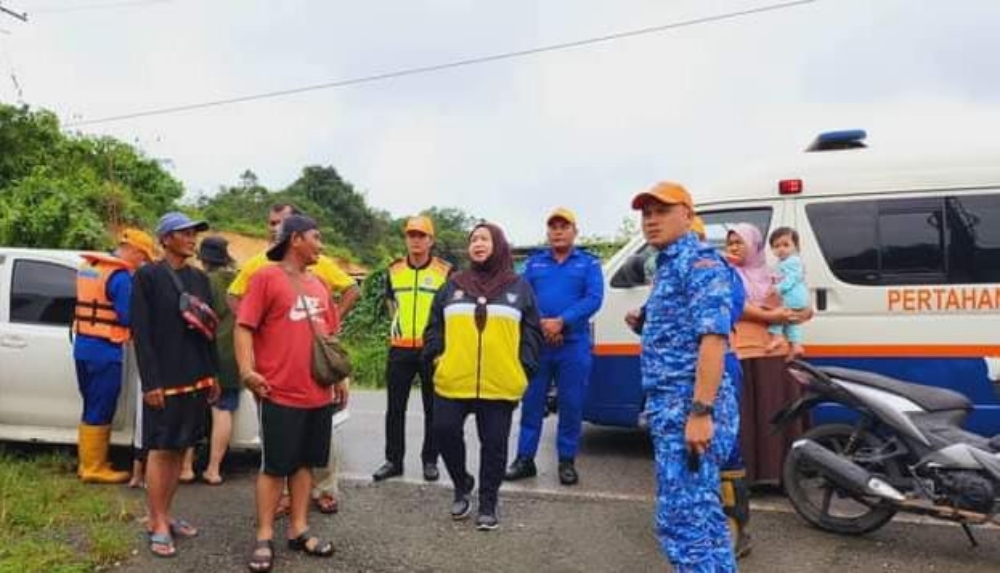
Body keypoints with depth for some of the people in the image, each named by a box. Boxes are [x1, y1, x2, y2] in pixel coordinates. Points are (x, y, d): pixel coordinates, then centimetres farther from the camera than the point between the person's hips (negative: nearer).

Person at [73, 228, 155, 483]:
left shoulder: (88, 266, 13)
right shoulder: (120, 275, -16)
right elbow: (129, 317, -17)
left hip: (82, 345, 9)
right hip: (105, 350, -9)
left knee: (92, 408, 18)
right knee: (100, 412, 0)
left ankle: (88, 463, 26)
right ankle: (94, 468, 7)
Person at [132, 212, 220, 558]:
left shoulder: (200, 279, 12)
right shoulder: (147, 276, -4)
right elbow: (141, 332, -10)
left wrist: (212, 375, 11)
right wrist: (151, 381, -15)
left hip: (195, 377, 6)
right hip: (164, 379, -6)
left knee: (180, 449, 11)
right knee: (160, 450, 0)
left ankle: (164, 515, 21)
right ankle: (158, 524, 9)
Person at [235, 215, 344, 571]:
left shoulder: (318, 285, 15)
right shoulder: (266, 278, -6)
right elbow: (244, 327, -12)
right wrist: (247, 371, -21)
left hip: (319, 393, 7)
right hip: (281, 394, -7)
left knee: (305, 462, 14)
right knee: (274, 466, 3)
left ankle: (299, 530, 25)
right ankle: (264, 538, 15)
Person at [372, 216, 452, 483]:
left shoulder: (445, 271, -4)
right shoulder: (394, 270, 6)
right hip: (400, 348, 3)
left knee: (433, 408, 6)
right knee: (395, 408, 7)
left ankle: (430, 460, 19)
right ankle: (393, 460, 18)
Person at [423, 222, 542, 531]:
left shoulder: (519, 287, 8)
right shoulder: (453, 285, 11)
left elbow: (532, 332, 8)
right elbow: (434, 325, 13)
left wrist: (523, 367, -2)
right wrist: (436, 356, 0)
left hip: (500, 386, -1)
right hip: (453, 382, 1)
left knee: (494, 444, 5)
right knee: (445, 431, -1)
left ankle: (488, 503, 21)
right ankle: (461, 485, 25)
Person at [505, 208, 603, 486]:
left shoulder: (589, 263, 7)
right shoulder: (534, 263, 13)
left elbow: (593, 298, -7)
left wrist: (561, 322, -18)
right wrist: (541, 325, -16)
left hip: (574, 345, -1)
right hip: (536, 343, 2)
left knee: (571, 404, 4)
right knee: (531, 402, 5)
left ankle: (567, 461, 15)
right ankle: (525, 458, 13)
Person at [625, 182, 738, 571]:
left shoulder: (700, 261, -11)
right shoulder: (669, 265, 19)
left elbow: (713, 336, -22)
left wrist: (700, 412, -26)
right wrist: (645, 325, 12)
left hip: (687, 410, -10)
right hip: (673, 409, 10)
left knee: (682, 519, -8)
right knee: (700, 514, 17)